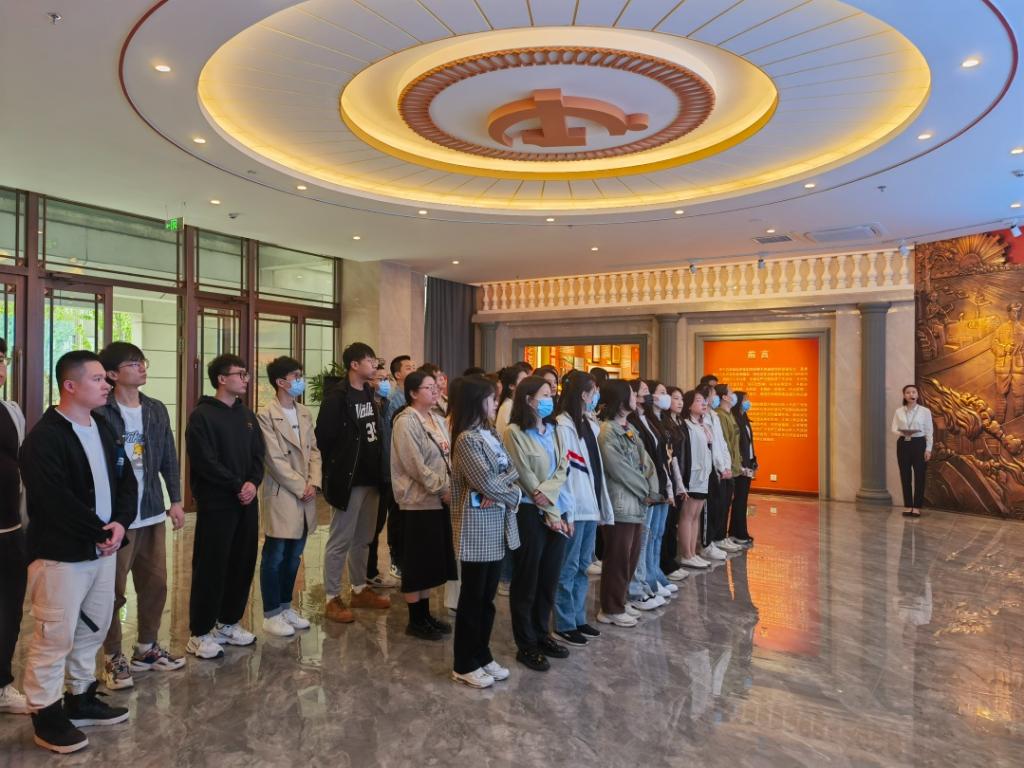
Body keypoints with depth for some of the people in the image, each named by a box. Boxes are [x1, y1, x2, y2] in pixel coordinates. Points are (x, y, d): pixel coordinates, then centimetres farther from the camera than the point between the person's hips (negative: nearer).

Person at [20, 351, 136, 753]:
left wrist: (120, 523, -7)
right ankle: (46, 713, 18)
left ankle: (81, 698, 33)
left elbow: (126, 481, 10)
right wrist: (101, 533, -15)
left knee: (93, 628, 18)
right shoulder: (44, 437, -16)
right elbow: (57, 502, -23)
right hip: (61, 554, -8)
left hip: (103, 548, 8)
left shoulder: (104, 429, 10)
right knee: (54, 635, 2)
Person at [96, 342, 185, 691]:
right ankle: (113, 657, 22)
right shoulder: (101, 413, -10)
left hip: (152, 514, 6)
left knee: (156, 584, 13)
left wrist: (175, 500, 8)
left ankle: (146, 649, 30)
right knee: (114, 590, 6)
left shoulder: (157, 410, 9)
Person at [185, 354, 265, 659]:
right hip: (216, 504, -6)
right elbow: (205, 462, -16)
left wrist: (253, 483, -7)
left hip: (247, 502, 7)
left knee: (243, 564, 11)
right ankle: (200, 633, 12)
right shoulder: (202, 415, -8)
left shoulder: (247, 415, 13)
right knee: (211, 567, -1)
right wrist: (237, 485, -15)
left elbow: (258, 456, 10)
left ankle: (229, 622, 26)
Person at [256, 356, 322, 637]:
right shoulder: (266, 416, -11)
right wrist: (301, 488, -12)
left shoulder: (304, 412, 10)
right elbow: (275, 460, -14)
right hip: (281, 495, -6)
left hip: (305, 495, 6)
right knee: (274, 557, 4)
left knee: (293, 556, 14)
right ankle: (271, 614, 15)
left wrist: (314, 483, -2)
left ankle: (285, 606, 26)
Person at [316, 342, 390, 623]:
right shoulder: (337, 398, -15)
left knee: (363, 539, 17)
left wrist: (377, 468, 9)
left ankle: (360, 590, 30)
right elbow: (323, 437, -16)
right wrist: (338, 467, -7)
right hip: (347, 480, -8)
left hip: (370, 478, 8)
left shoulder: (369, 393, 9)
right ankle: (332, 599, 13)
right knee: (340, 541, 2)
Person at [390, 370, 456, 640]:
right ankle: (415, 621, 14)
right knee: (417, 561, 2)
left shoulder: (438, 420, 12)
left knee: (432, 560, 14)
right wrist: (444, 489, -17)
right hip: (418, 500, -8)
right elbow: (416, 466, -19)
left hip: (439, 499, 8)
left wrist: (451, 487, -3)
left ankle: (425, 614, 26)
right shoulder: (406, 422, -13)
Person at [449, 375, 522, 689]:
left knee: (488, 596, 16)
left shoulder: (492, 435, 12)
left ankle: (482, 655, 28)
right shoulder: (466, 439, -15)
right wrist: (511, 491, -3)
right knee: (472, 597, 3)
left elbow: (512, 471, 7)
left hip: (498, 526, 8)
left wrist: (502, 492, -13)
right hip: (477, 527, -8)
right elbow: (488, 484, -19)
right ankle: (464, 665, 16)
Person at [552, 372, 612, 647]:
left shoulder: (591, 424, 12)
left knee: (583, 566, 16)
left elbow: (596, 467, 11)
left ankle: (578, 618, 27)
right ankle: (564, 624, 13)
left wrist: (603, 505, 9)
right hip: (575, 507, -8)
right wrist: (567, 511, -17)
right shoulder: (563, 425, -13)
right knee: (568, 568, 2)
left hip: (591, 505, 8)